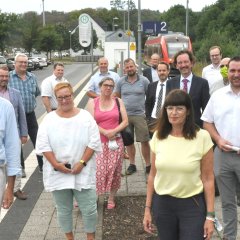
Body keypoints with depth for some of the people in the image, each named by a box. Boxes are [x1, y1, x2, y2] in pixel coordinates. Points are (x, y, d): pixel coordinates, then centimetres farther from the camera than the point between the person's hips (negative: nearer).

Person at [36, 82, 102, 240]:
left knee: (89, 209, 4)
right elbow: (43, 145, -3)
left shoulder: (85, 117, -3)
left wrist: (82, 162, -15)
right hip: (57, 173, 1)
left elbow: (93, 142, -7)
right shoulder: (49, 119, 0)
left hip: (83, 173, -1)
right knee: (64, 210, 14)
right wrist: (55, 164, -13)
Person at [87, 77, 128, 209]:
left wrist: (113, 131, -13)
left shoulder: (118, 101, 5)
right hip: (98, 142, -1)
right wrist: (105, 132, -15)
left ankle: (111, 198, 20)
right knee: (97, 171, -7)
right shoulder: (92, 102, 1)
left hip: (116, 141, 2)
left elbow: (125, 121, 1)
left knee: (114, 171, 4)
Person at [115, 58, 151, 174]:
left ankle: (148, 165, 11)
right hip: (125, 115, 3)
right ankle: (132, 164, 23)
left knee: (144, 141, -1)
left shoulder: (144, 80, -2)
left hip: (140, 115, -2)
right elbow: (117, 96, 14)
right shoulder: (121, 82, 4)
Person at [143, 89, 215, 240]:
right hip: (162, 204, 3)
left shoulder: (202, 137, -11)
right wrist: (148, 208, 6)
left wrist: (210, 215, -7)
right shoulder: (158, 136, -2)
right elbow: (153, 176, 5)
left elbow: (208, 179, -7)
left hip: (192, 205, -3)